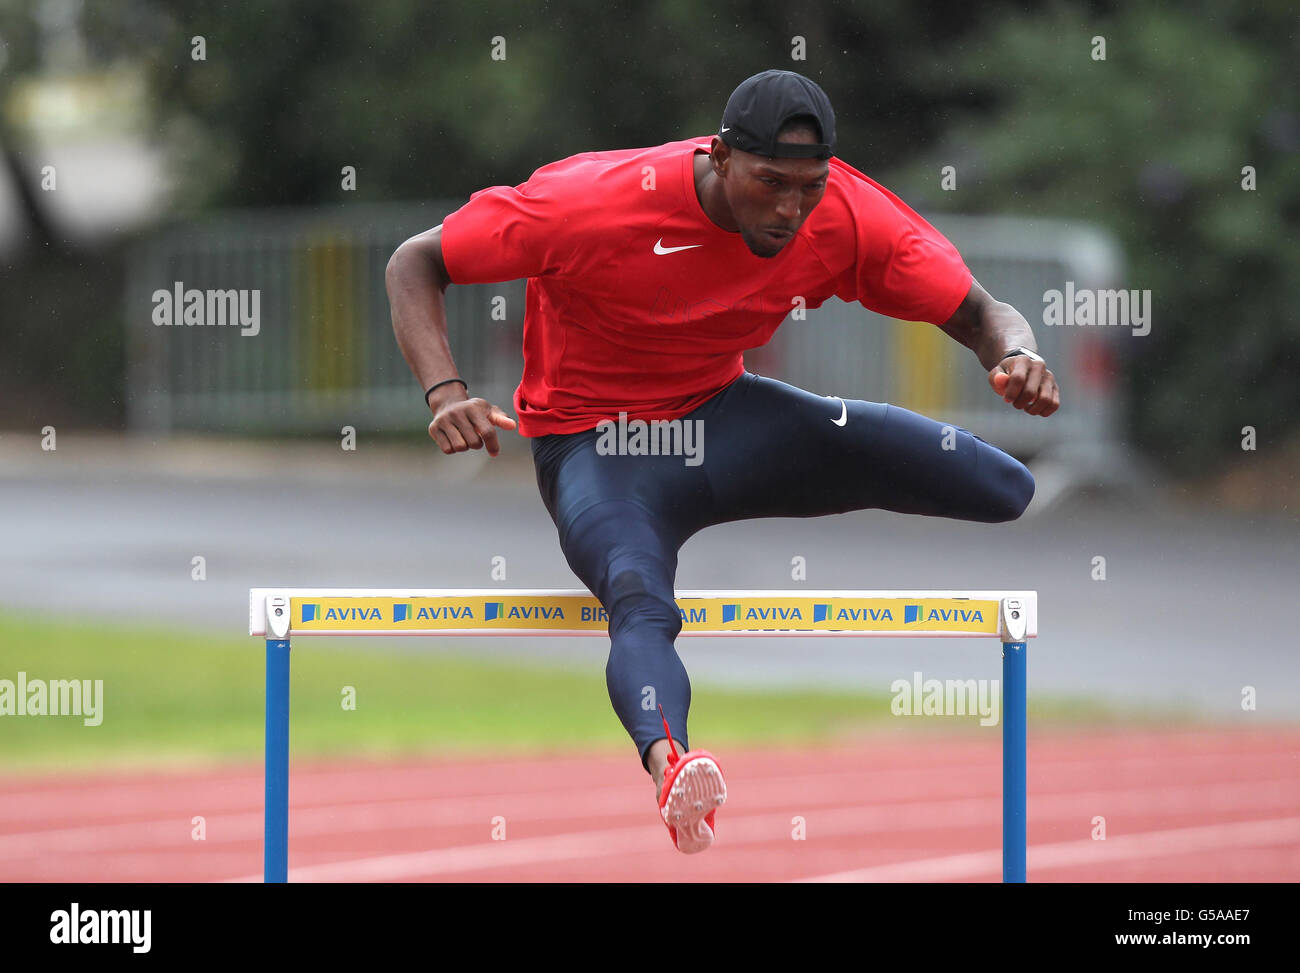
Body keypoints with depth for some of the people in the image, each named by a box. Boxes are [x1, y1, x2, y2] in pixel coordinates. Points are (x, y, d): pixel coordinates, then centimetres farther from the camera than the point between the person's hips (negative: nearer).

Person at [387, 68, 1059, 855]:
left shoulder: (847, 217, -13)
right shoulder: (596, 202, -24)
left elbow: (982, 315, -8)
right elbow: (416, 264, -16)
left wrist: (1017, 360, -33)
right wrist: (445, 393, -34)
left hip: (726, 417, 5)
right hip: (598, 448, -5)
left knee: (1009, 490, -14)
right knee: (640, 605, -42)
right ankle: (668, 761, -67)